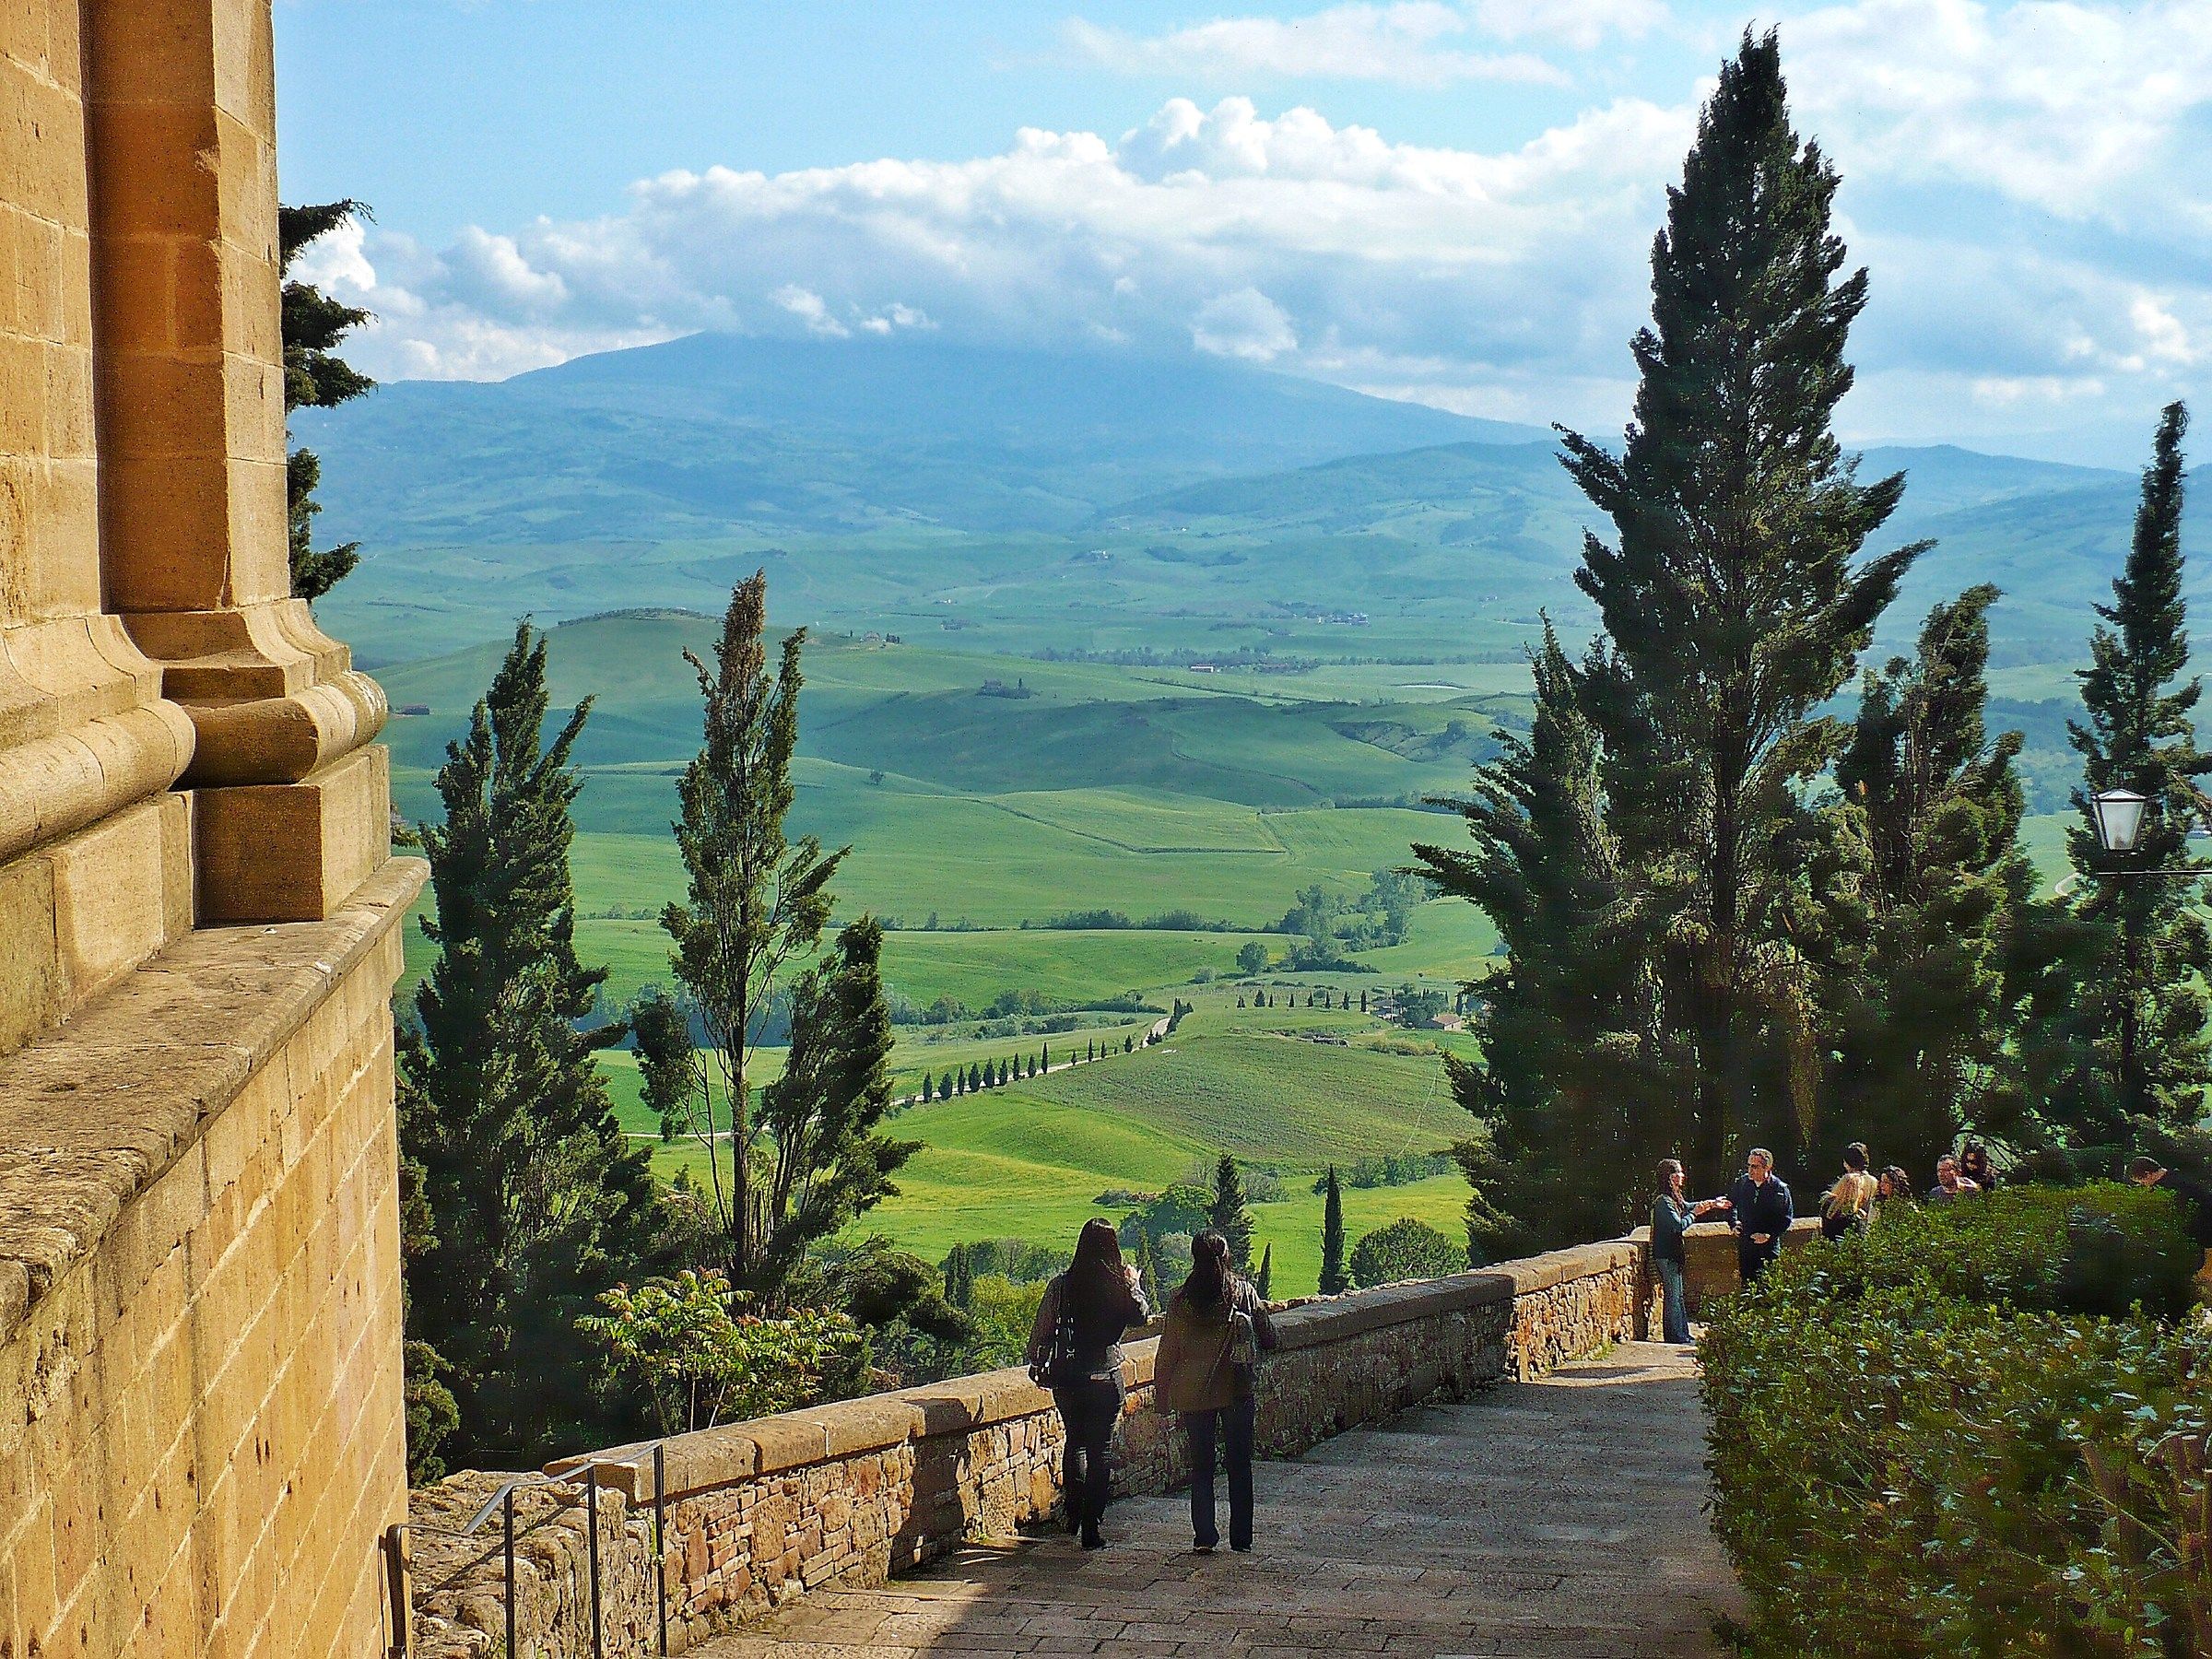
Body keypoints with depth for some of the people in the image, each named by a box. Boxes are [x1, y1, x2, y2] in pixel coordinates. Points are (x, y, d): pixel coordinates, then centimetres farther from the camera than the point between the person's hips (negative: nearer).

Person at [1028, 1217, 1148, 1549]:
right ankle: (1091, 1528, 5)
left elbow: (1042, 1330, 0)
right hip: (1107, 1380, -2)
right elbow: (1142, 1316, 3)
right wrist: (1134, 1285, 17)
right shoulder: (1120, 1287, -11)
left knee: (1075, 1442, 24)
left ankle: (1074, 1513, 24)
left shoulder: (1061, 1285, -6)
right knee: (1100, 1451, 6)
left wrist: (1038, 1366, 15)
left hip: (1067, 1380, 2)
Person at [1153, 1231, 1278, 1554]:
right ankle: (1241, 1538, 12)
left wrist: (1161, 1391, 9)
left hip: (1193, 1393, 0)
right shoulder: (1245, 1293, -6)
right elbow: (1268, 1338, -1)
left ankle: (1204, 1536, 3)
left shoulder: (1181, 1301, -6)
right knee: (1239, 1464, 10)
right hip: (1238, 1392, 0)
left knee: (1201, 1465, 9)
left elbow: (1168, 1351, -2)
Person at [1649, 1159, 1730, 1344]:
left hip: (1673, 1255, 10)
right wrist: (1695, 1213, -11)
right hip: (1666, 1256, -10)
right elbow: (1678, 1226, -25)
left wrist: (1711, 1204, 27)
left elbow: (1687, 1206, 30)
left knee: (1678, 1295, 14)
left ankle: (1682, 1335, 20)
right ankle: (1678, 1337, -1)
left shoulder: (1674, 1199, 11)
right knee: (1674, 1296, -5)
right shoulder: (1663, 1202, -20)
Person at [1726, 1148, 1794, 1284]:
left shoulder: (1780, 1188, -8)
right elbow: (1731, 1204, 20)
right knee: (1746, 1281, 7)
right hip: (1745, 1244, 3)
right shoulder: (1741, 1183, 2)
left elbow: (1787, 1218, -4)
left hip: (1768, 1247, -3)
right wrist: (1734, 1223, 3)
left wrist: (1769, 1235, -15)